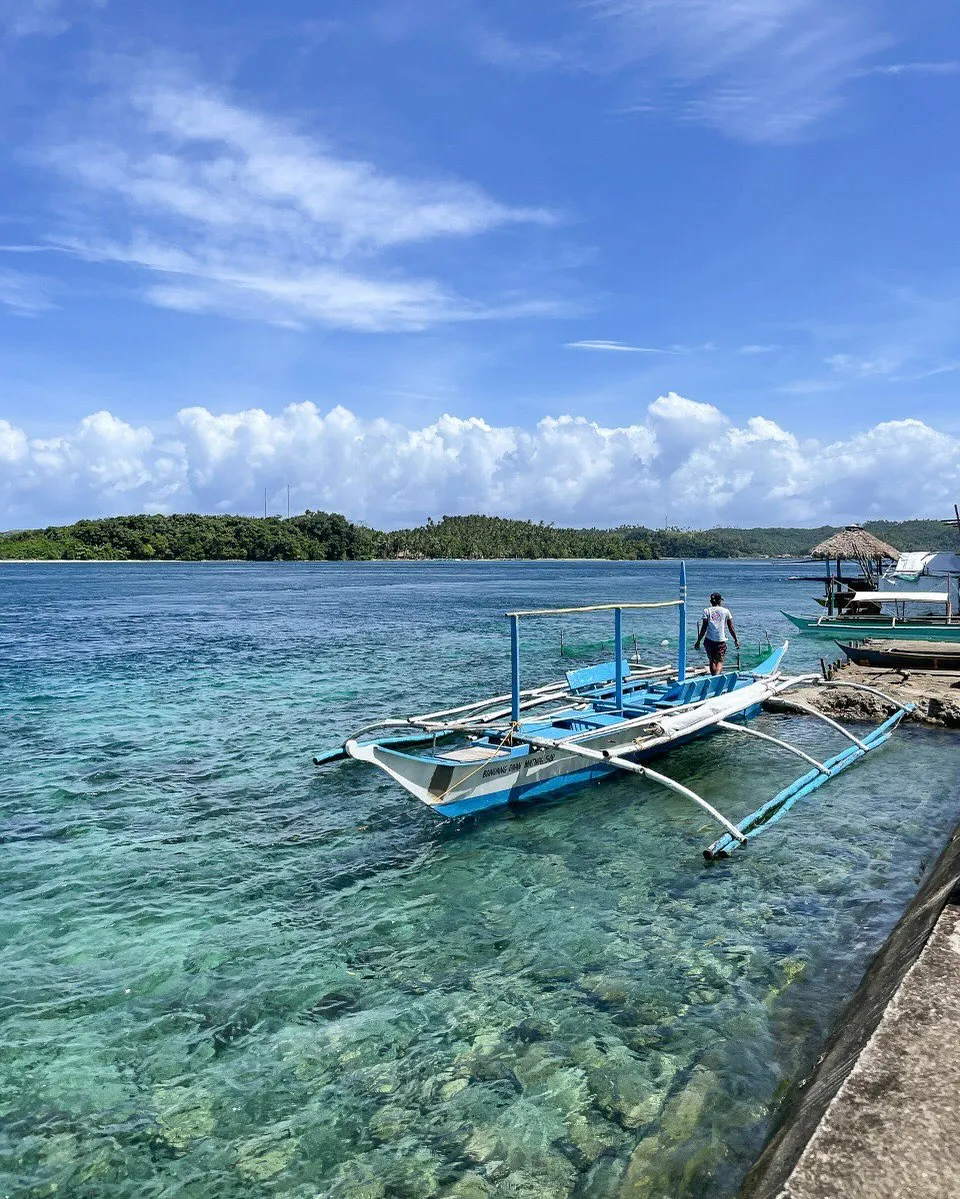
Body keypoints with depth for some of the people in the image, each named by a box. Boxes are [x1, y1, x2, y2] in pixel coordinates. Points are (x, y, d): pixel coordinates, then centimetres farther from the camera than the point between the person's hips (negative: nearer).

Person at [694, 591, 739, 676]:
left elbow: (704, 628, -4)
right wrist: (736, 640, 18)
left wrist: (698, 641, 1)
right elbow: (731, 628, 7)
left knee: (712, 661, 14)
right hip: (721, 640, -1)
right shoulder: (726, 611, 5)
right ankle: (717, 675, -25)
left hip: (709, 640, 1)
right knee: (720, 661, 0)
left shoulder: (707, 611, 3)